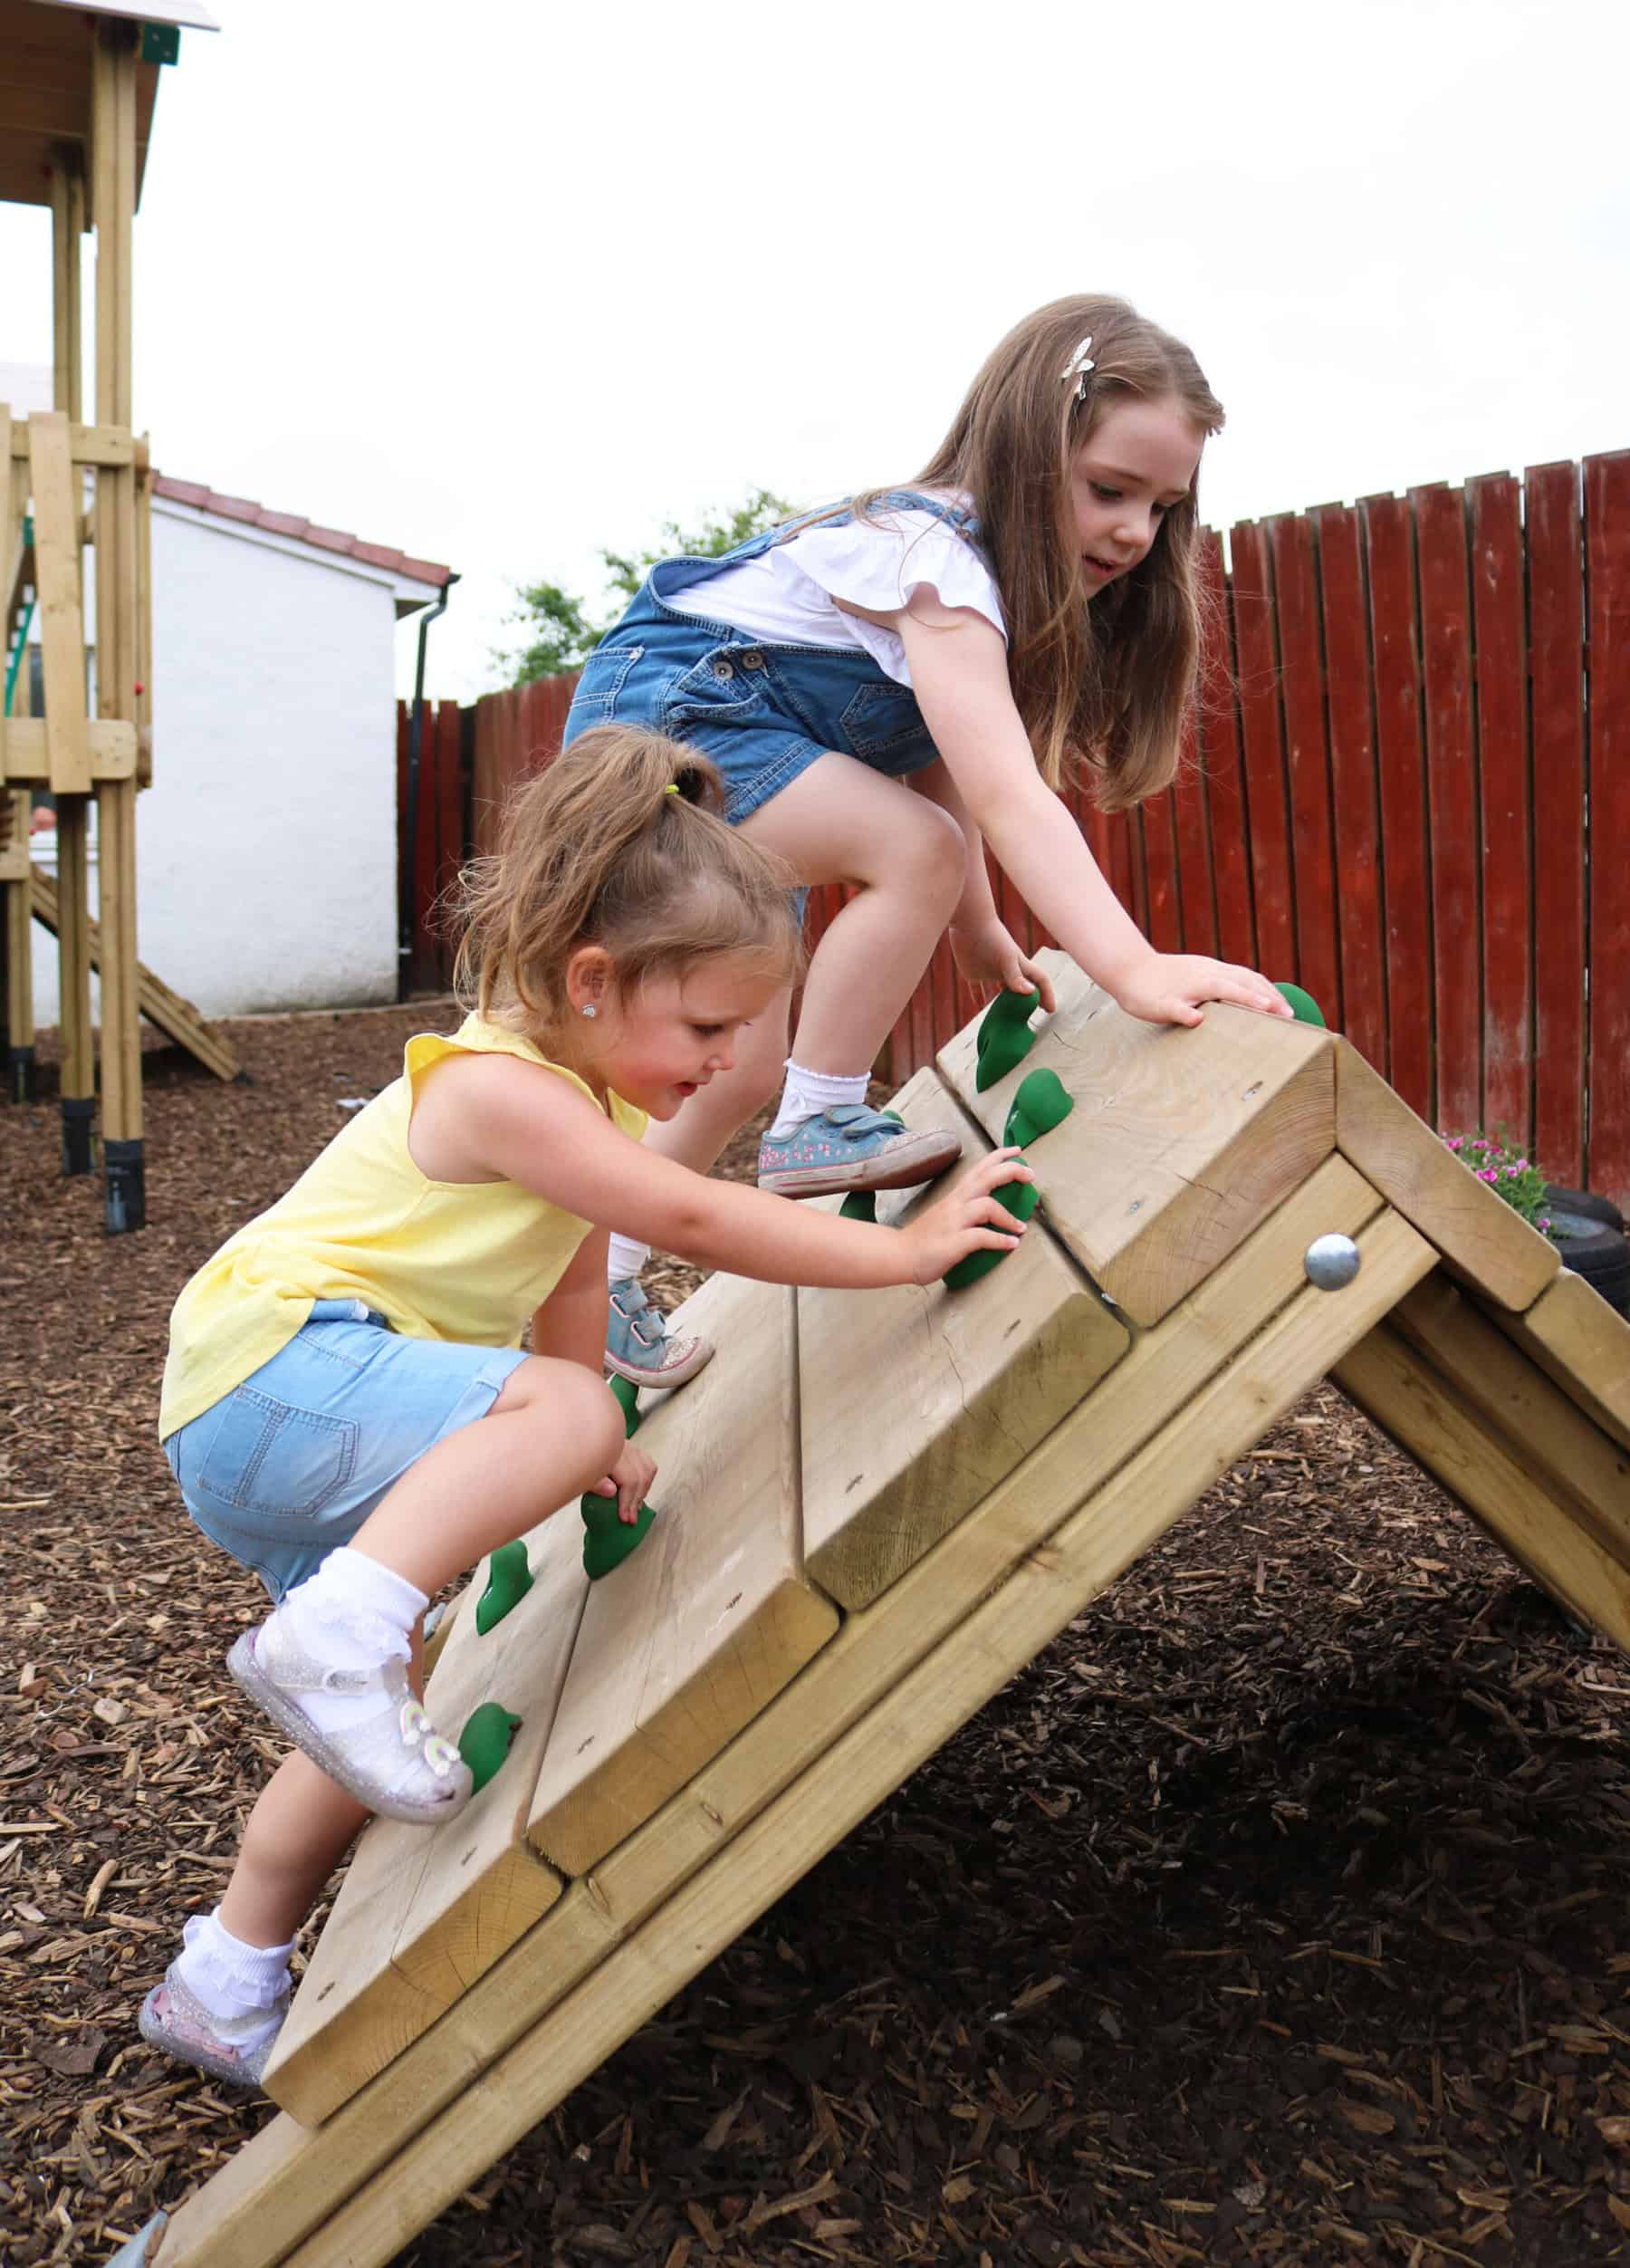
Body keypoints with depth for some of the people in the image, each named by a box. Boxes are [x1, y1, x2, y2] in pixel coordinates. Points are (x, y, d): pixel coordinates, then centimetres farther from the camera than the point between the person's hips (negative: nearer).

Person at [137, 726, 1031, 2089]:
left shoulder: (589, 1098, 8)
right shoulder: (495, 1085, -22)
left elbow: (575, 1279, 19)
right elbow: (697, 1223, -28)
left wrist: (591, 1449, 21)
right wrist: (904, 1251, -23)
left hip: (308, 1440, 10)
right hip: (272, 1371, -10)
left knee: (376, 1731, 16)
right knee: (560, 1413, -34)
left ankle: (225, 1991, 31)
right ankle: (335, 1637, -31)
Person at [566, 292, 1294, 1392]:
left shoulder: (993, 572, 5)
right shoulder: (934, 557, -25)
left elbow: (940, 770, 2)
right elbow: (1007, 797, -38)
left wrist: (982, 940, -4)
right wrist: (1132, 969, -46)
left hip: (718, 737, 10)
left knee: (745, 1070, 8)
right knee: (915, 850, -29)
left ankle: (601, 1281, 20)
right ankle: (820, 1124, -15)